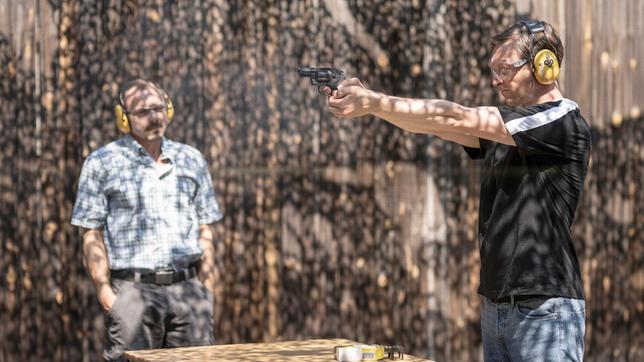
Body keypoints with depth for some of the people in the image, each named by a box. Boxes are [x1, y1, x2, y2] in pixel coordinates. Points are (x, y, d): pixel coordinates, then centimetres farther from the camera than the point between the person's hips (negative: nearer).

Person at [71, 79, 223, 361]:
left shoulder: (191, 160, 14)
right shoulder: (102, 163, 4)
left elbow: (204, 232, 16)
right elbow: (92, 235, 1)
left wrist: (207, 290, 7)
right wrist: (105, 293, -9)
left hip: (188, 287, 4)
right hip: (133, 289, -3)